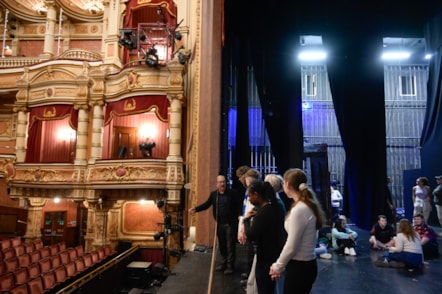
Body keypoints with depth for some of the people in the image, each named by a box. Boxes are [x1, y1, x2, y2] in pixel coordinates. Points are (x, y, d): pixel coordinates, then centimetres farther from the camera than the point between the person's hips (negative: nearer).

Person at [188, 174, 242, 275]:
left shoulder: (233, 193, -8)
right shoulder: (213, 194, 4)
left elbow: (239, 206, -9)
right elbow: (207, 204, 7)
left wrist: (239, 215, -25)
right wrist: (196, 209, -6)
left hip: (230, 223, -4)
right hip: (219, 223, 4)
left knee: (230, 245, 2)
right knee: (221, 244, 15)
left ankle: (230, 265, 14)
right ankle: (224, 262, 31)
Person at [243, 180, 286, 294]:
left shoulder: (263, 212, -24)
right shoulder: (276, 207, 4)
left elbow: (250, 236, -25)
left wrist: (246, 219, -11)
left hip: (265, 258, -9)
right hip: (275, 255, 9)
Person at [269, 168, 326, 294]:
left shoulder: (299, 210, -22)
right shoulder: (309, 205, 4)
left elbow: (291, 246, -19)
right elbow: (298, 241, 6)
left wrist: (277, 267, -4)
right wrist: (280, 265, 9)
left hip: (299, 267, -8)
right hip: (307, 264, 8)